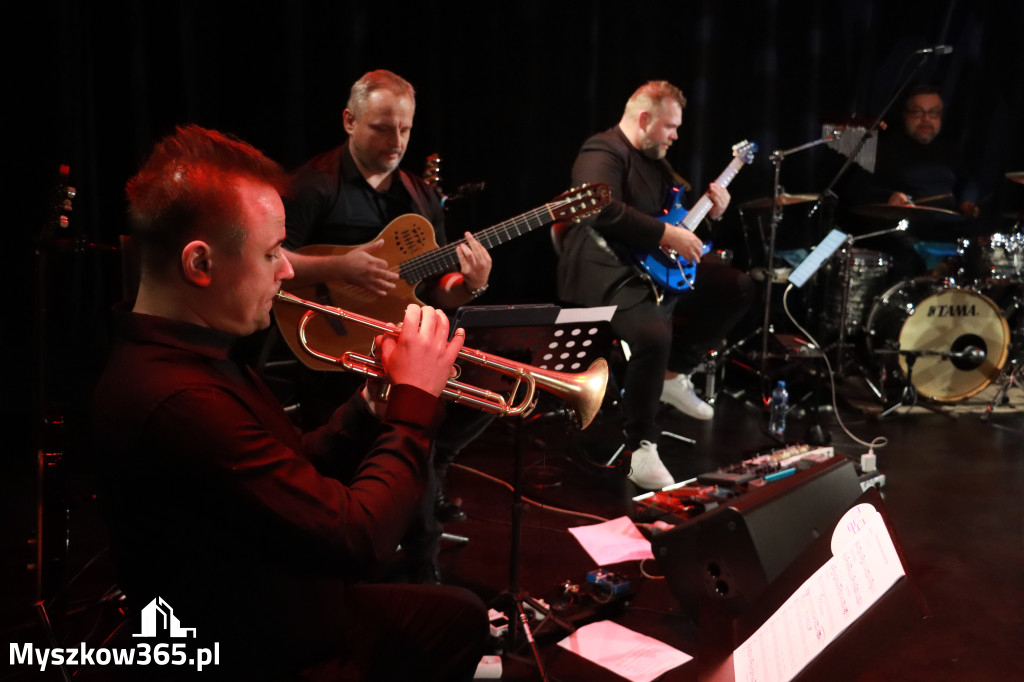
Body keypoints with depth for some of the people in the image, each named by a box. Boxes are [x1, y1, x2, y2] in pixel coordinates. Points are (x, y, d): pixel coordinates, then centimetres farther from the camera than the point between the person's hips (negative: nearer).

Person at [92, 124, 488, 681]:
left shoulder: (194, 354, -2)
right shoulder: (175, 400, -33)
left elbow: (299, 472, 5)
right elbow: (356, 538, -30)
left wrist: (375, 403, -10)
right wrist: (414, 399, -19)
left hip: (297, 609, 9)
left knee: (460, 614, 21)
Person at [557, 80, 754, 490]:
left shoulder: (654, 159, 19)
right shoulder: (603, 153, -13)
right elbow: (604, 210, -31)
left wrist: (710, 210, 8)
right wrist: (667, 235, -28)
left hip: (656, 267, 11)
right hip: (604, 273, -10)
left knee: (738, 289, 11)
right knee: (654, 334, -35)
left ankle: (674, 375, 16)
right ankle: (641, 446, -17)